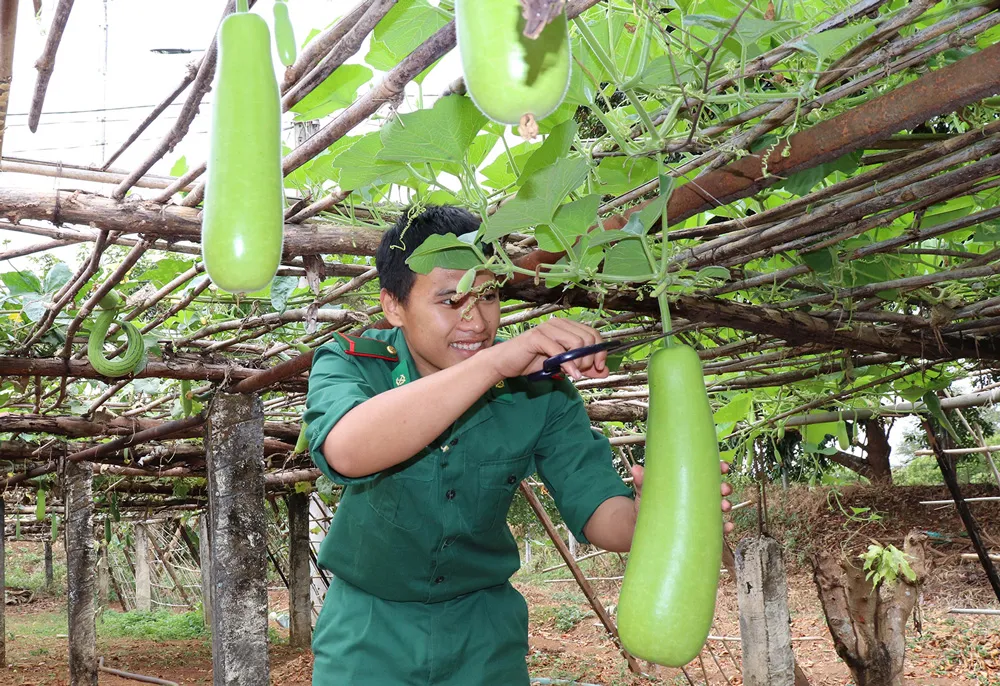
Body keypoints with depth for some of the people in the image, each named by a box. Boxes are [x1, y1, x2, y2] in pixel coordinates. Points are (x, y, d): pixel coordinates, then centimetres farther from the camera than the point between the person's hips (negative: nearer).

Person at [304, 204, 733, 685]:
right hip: (368, 631, -2)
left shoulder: (539, 390, -12)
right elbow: (346, 451, -40)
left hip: (483, 631, 2)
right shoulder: (349, 363, -18)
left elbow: (596, 508, -17)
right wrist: (494, 361, -46)